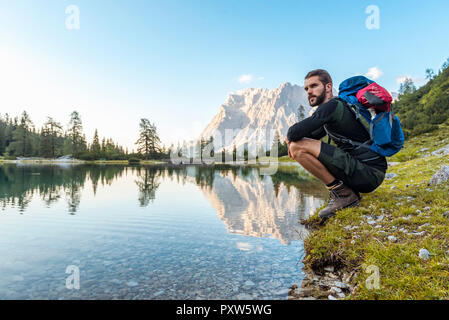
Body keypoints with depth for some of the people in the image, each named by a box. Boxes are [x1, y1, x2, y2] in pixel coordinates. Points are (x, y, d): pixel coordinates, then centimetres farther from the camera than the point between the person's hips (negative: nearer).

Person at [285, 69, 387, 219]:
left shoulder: (332, 106, -11)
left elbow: (295, 132, -21)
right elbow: (312, 135, 27)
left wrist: (289, 137, 4)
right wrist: (292, 140, 6)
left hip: (369, 172, -10)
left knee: (298, 147, -16)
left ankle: (342, 194, -10)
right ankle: (349, 192, 12)